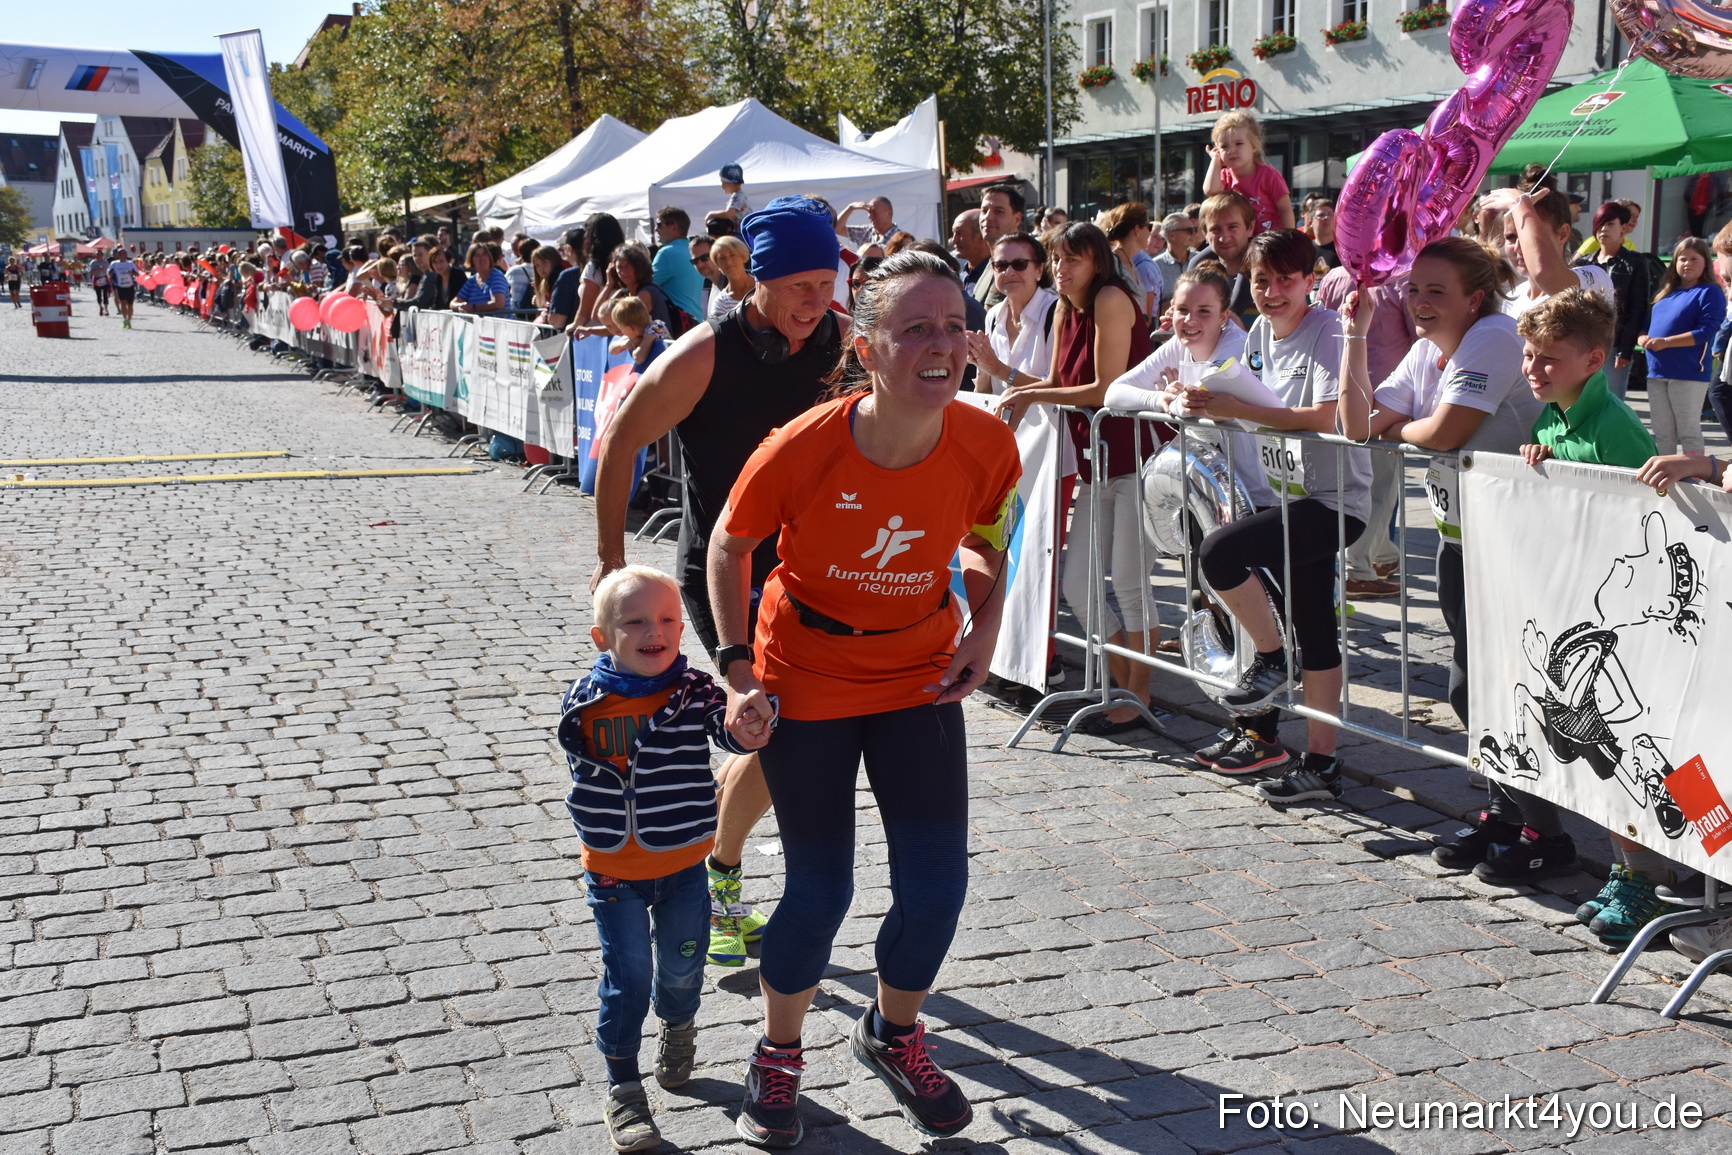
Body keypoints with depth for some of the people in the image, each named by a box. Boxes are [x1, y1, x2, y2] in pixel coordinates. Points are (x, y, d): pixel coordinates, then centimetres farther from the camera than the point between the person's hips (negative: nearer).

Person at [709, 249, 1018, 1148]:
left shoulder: (986, 446, -17)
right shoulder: (800, 450, -26)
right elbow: (730, 546, -6)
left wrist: (984, 630, -10)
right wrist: (737, 667, -9)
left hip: (919, 679, 3)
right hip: (806, 685, -3)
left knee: (937, 886, 2)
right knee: (818, 893, 4)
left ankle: (893, 1034, 34)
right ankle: (777, 1054, 33)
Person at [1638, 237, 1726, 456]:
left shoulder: (1710, 293, -4)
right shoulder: (1665, 293, 18)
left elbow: (1705, 332, -14)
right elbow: (1647, 323, 22)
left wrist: (1666, 342, -21)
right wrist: (1643, 338, -2)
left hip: (1689, 374, -7)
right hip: (1657, 373, 7)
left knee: (1689, 432, -4)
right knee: (1662, 434, 12)